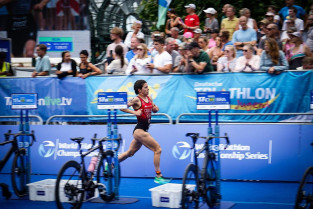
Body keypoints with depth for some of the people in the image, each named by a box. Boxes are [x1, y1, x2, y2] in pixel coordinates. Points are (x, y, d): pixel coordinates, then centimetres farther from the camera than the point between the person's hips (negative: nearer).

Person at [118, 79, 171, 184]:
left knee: (130, 152, 18)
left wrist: (156, 108, 1)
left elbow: (154, 110, 23)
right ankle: (158, 176, -3)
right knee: (158, 149, -9)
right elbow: (121, 107, -17)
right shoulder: (136, 100, -13)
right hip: (139, 130, -8)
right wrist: (134, 112, -23)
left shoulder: (149, 98, 9)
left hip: (144, 130, 8)